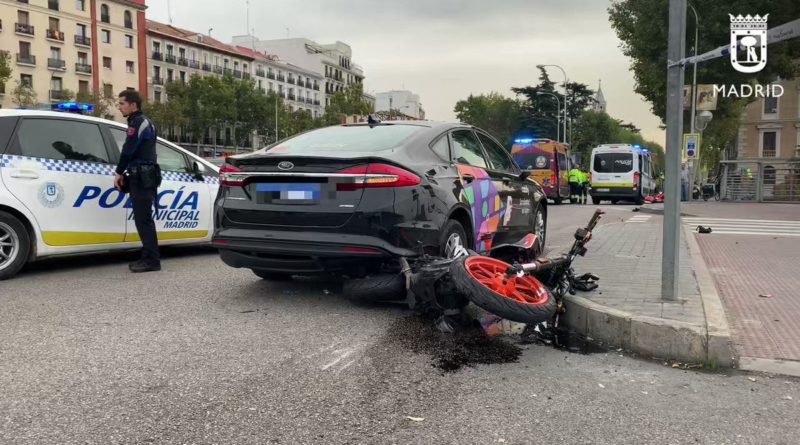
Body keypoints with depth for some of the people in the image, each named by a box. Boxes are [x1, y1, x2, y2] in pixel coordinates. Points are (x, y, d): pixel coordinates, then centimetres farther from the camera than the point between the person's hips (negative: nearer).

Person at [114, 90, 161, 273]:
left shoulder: (138, 122, -10)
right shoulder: (143, 121, 22)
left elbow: (128, 150, -13)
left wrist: (119, 172, -1)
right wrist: (125, 172, 14)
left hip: (142, 177, -10)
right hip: (143, 176, 10)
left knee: (143, 219, -10)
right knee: (143, 218, 11)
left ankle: (152, 260, -10)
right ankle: (148, 257, 16)